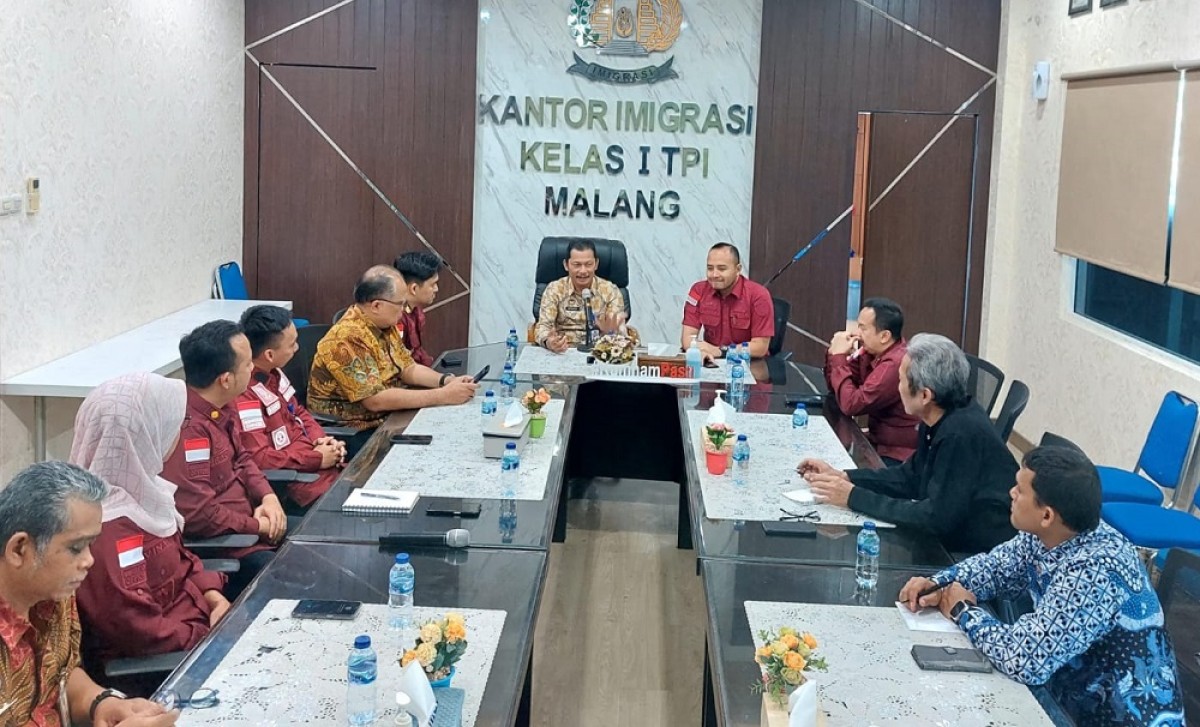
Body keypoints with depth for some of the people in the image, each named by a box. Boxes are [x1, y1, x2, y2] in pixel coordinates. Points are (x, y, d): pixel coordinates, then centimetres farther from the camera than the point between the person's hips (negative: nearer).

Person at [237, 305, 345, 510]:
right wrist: (316, 458, -18)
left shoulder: (273, 374, 7)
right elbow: (258, 459, -26)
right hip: (287, 482, -10)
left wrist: (322, 439, 1)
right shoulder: (243, 396, -23)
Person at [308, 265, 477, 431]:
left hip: (384, 418, 8)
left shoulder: (385, 325, 4)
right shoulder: (348, 338, -23)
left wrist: (447, 380, -7)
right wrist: (443, 396, -26)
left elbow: (408, 368, 13)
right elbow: (376, 400, -27)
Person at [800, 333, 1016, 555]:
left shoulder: (962, 435, -27)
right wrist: (843, 477, 3)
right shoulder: (941, 420, 0)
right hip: (955, 538, 7)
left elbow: (937, 518, -26)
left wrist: (855, 498, -20)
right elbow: (912, 476, 13)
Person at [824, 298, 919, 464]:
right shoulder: (871, 351, 1)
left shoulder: (896, 364, -27)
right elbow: (836, 388, 10)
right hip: (879, 442, 8)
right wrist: (834, 353, -7)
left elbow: (851, 404, -25)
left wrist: (838, 357, -17)